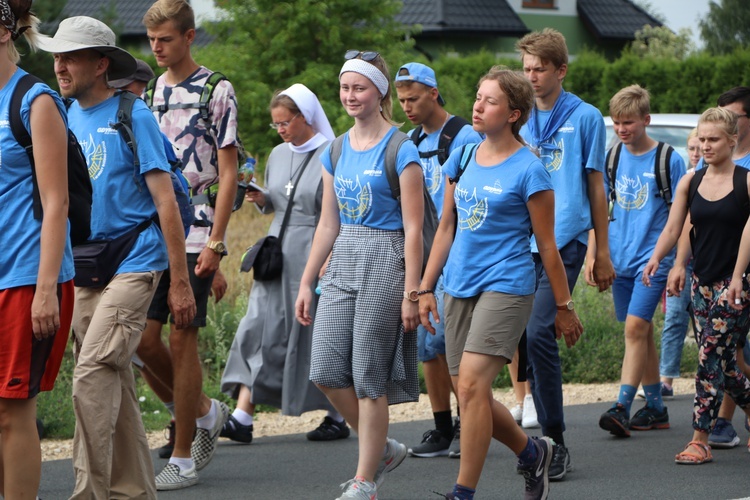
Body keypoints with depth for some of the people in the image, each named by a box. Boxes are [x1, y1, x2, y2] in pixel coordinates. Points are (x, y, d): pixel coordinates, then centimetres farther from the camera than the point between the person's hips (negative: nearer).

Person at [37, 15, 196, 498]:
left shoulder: (133, 116, -9)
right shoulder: (66, 115, 9)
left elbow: (165, 200, -10)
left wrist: (180, 282, -12)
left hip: (132, 263, -7)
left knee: (92, 376, -16)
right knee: (115, 382, 11)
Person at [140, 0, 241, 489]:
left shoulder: (216, 92, -3)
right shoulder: (147, 94, 13)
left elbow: (228, 174, -5)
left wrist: (215, 243, -12)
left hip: (194, 234, -5)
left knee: (182, 339, -4)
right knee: (144, 338, 0)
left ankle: (184, 458, 4)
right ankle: (205, 411, 25)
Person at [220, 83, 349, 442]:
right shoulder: (278, 155, 12)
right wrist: (260, 199, 2)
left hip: (314, 254, -6)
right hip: (277, 253, 6)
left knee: (317, 335, 1)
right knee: (259, 330, -4)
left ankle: (337, 417, 16)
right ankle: (242, 417, -9)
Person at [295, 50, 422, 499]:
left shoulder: (400, 151, -9)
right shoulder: (337, 151, 11)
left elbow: (413, 228, -11)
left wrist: (411, 293, -14)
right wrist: (307, 282, 14)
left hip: (384, 263, -7)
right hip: (342, 261, 7)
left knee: (369, 377, -3)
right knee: (326, 371, -2)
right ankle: (384, 448, 18)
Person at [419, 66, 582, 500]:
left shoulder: (529, 170, -7)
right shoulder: (463, 159, 10)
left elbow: (547, 245, -3)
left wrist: (565, 308, 1)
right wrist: (427, 287, 13)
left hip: (506, 286, -7)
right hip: (460, 287, 7)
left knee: (472, 384, -19)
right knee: (471, 395, 8)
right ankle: (533, 453, 33)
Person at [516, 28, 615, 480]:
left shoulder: (585, 117, 2)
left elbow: (596, 187, 5)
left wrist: (602, 252, 5)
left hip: (564, 240, -5)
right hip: (521, 244, 5)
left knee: (539, 332, -17)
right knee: (533, 339, 6)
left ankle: (555, 442, -11)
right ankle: (549, 440, 16)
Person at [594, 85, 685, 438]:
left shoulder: (668, 160, -5)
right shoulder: (612, 157, 6)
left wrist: (678, 266, -6)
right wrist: (591, 256, 8)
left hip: (653, 258, -5)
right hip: (619, 259, 5)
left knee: (635, 328, -16)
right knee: (642, 332, 11)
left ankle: (622, 407, -19)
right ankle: (656, 408, 19)